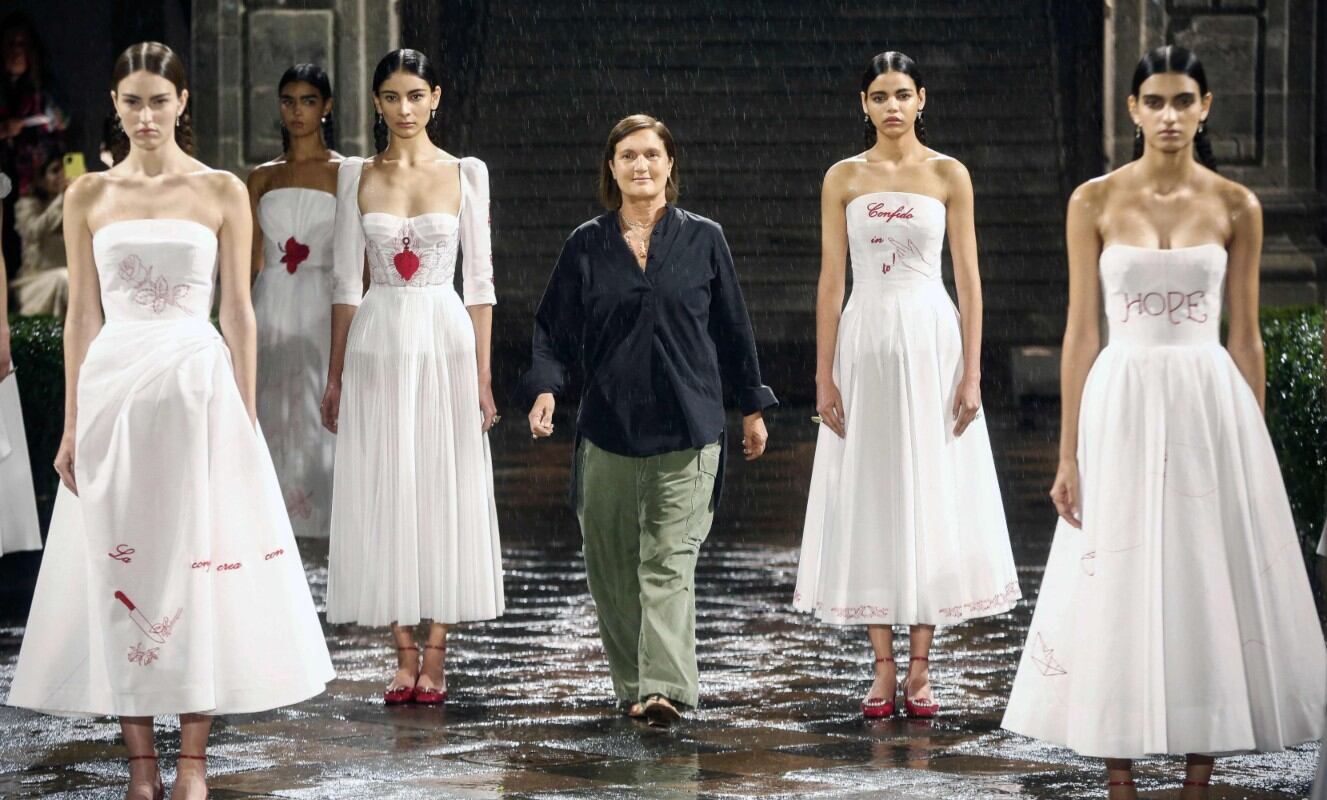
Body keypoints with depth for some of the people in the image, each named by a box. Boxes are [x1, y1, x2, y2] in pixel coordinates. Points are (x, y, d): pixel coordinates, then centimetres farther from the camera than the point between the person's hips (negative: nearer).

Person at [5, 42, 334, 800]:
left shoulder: (223, 192, 3)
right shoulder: (88, 195, 7)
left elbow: (239, 311, 3)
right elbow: (82, 314, 8)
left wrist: (246, 418, 0)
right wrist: (72, 425, 4)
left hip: (198, 387, -1)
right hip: (113, 389, 2)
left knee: (196, 561, 0)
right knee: (119, 562, 2)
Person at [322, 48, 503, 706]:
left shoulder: (466, 175, 3)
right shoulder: (357, 176, 6)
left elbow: (480, 281, 3)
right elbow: (347, 282, 7)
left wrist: (483, 375, -2)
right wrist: (335, 374, 3)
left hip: (445, 342, -1)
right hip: (378, 344, 1)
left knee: (445, 491, 0)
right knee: (385, 495, 1)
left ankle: (435, 656, 7)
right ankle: (405, 657, 9)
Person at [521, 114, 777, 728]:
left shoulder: (703, 240, 5)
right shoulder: (587, 245, 6)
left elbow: (732, 328, 11)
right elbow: (554, 329, 7)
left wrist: (752, 406, 14)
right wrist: (544, 387, -11)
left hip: (686, 428, -2)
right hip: (607, 428, 2)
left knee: (669, 560, -10)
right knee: (611, 564, 5)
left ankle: (664, 687, -17)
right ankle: (631, 684, 17)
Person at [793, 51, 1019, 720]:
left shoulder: (948, 175, 3)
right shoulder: (843, 179, 5)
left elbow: (968, 277, 1)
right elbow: (831, 280, 4)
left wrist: (972, 373, -5)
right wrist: (824, 376, -1)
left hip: (930, 343, -1)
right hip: (864, 344, 1)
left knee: (930, 497, 0)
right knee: (869, 500, 2)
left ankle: (919, 671, 7)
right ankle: (883, 671, 9)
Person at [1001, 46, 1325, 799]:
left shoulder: (1236, 206, 4)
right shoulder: (1095, 202, 2)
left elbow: (1245, 337, 7)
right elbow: (1081, 331, 2)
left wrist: (1254, 446, 5)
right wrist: (1069, 455, -2)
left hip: (1211, 407, 1)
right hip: (1123, 406, -1)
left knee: (1210, 585, 2)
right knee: (1118, 592, 1)